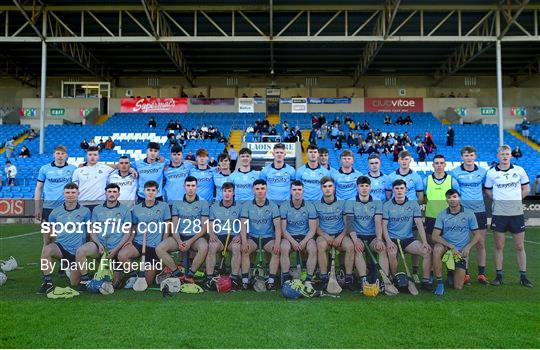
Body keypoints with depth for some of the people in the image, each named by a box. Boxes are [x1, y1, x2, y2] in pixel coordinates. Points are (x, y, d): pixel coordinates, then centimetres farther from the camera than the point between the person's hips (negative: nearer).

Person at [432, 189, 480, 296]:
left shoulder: (469, 214, -1)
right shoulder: (442, 215, -2)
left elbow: (476, 235, 5)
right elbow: (435, 236, -10)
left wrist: (467, 247, -13)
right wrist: (451, 246, -22)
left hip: (461, 251, 1)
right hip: (446, 247, 0)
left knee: (458, 287, -5)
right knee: (437, 249, -39)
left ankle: (453, 271, 30)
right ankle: (439, 282, -25)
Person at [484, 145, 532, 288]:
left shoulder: (519, 170, 3)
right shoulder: (491, 173, 0)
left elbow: (526, 189, 12)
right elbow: (488, 191, 10)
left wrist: (514, 199, 5)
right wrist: (500, 200, 1)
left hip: (517, 213, 1)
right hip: (499, 213, -1)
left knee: (520, 247, 6)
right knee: (499, 246, 4)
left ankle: (523, 276, 17)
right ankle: (499, 275, 14)